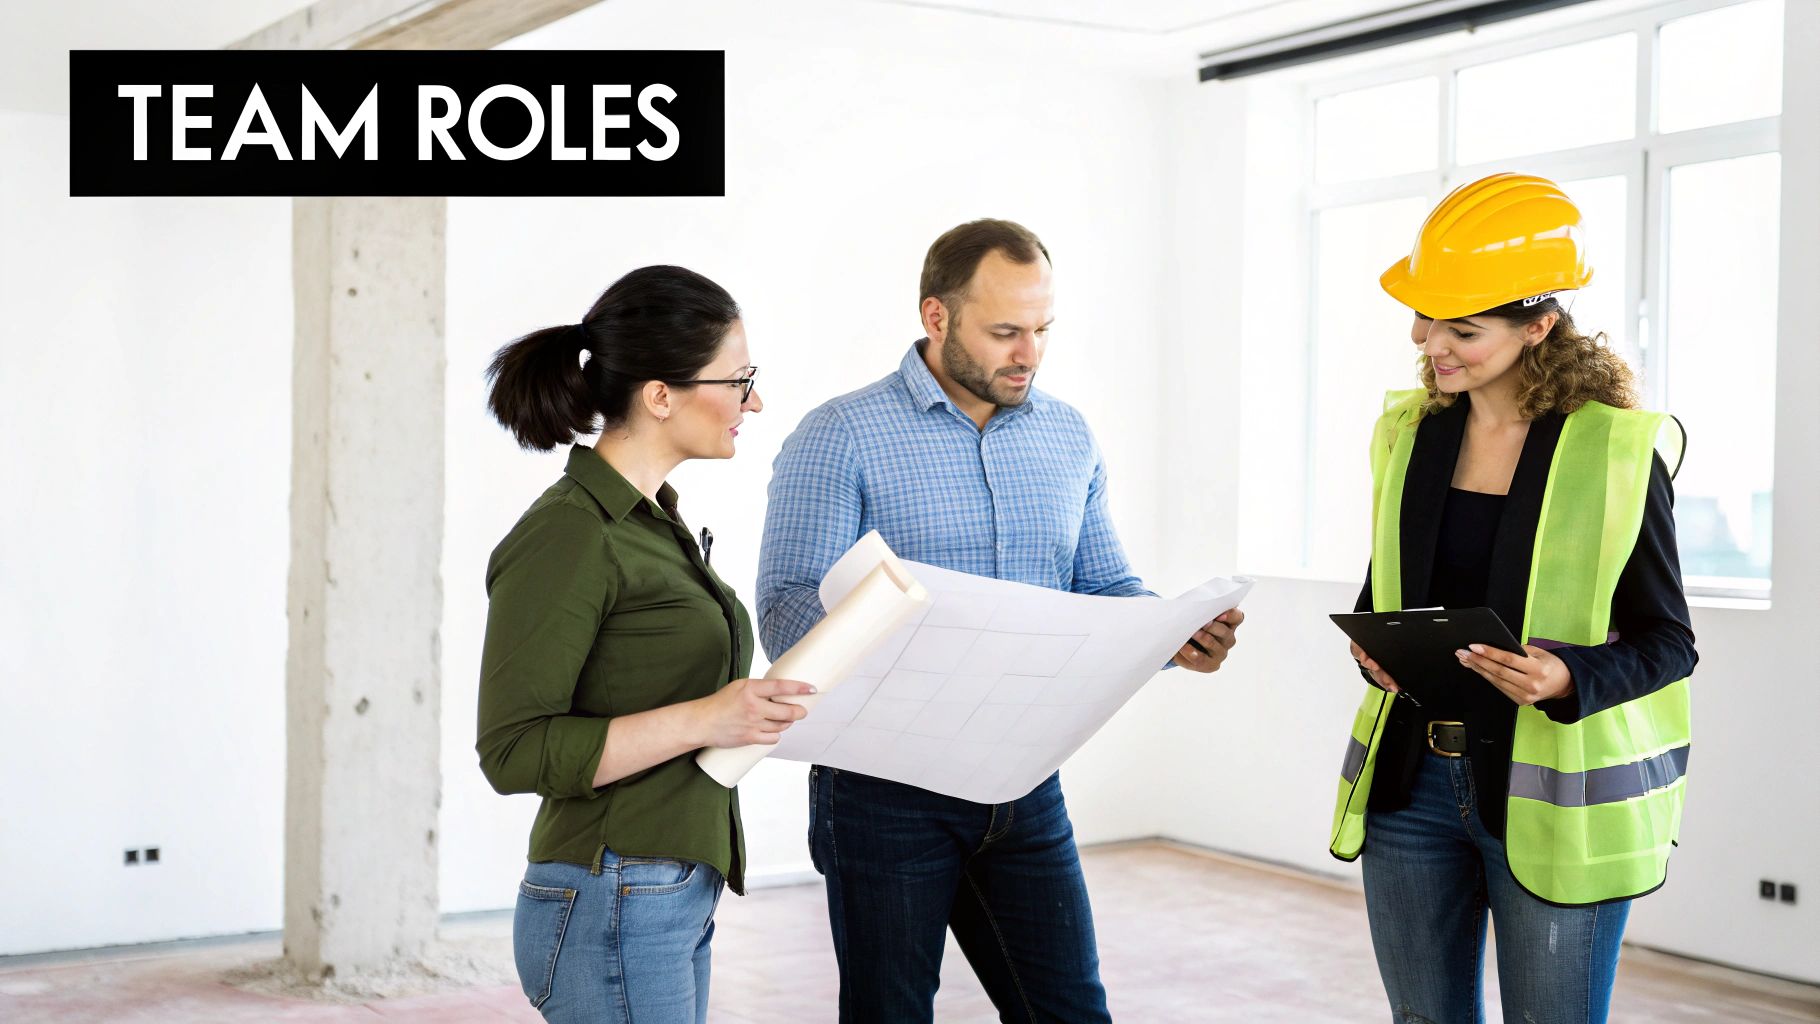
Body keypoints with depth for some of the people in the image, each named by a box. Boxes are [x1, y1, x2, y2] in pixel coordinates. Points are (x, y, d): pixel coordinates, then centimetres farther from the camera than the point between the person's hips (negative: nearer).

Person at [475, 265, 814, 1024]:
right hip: (613, 911, -9)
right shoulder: (565, 537, -16)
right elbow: (513, 752, -19)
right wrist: (701, 720, -24)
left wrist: (759, 708, 7)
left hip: (680, 901, 9)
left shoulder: (652, 519, 13)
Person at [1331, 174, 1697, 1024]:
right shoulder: (1410, 434, 6)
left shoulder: (1616, 452, -9)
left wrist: (1570, 679, -24)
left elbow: (1667, 642, -5)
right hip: (1410, 778, 5)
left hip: (1551, 797, -5)